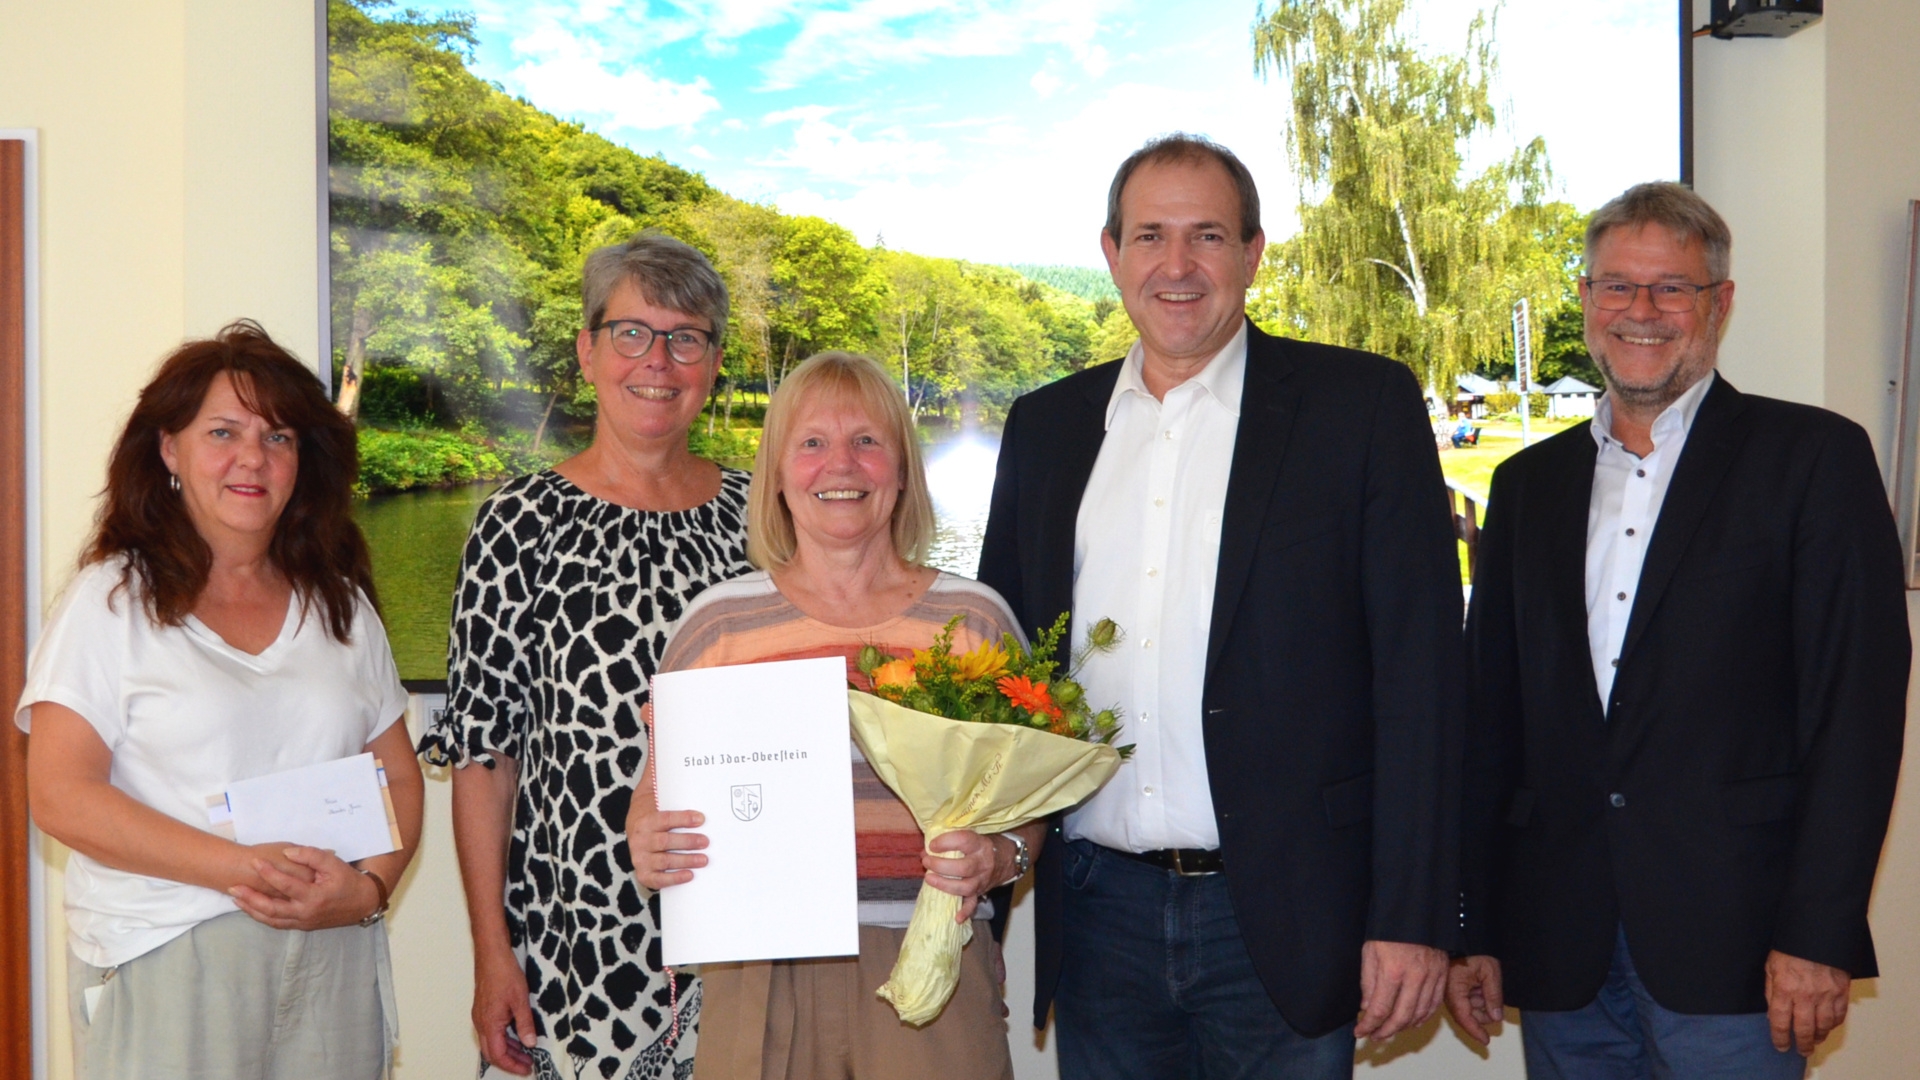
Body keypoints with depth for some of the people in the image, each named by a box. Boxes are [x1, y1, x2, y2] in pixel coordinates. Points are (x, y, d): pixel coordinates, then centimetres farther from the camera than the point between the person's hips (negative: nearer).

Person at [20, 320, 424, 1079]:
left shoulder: (339, 603, 12)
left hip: (330, 957, 3)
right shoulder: (112, 598, -1)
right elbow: (61, 794, -9)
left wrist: (370, 887, -8)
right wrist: (238, 868, -18)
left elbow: (397, 777, 11)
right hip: (163, 965, -3)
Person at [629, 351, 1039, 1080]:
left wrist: (1001, 856, -13)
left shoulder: (974, 618, 5)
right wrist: (647, 849, -11)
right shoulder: (716, 624, 5)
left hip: (931, 965, 0)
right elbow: (659, 791, 10)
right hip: (762, 975, 0)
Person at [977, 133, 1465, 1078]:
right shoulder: (1046, 426, 10)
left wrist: (1412, 917, -11)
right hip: (1099, 916, 4)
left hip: (1281, 919, -3)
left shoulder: (1364, 405, -2)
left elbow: (1419, 669, -6)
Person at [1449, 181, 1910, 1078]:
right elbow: (1491, 715, 12)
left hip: (1728, 942, -4)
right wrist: (1475, 930, 9)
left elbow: (1859, 704, -6)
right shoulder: (1529, 483, 13)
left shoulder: (1813, 457, 0)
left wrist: (1819, 935, -12)